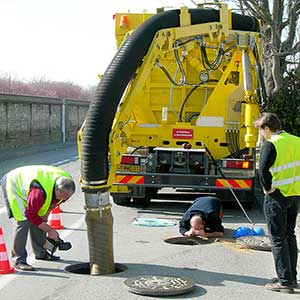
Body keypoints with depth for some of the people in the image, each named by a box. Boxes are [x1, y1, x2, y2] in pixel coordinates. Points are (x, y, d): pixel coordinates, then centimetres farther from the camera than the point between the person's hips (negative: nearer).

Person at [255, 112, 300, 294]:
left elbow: (263, 169, -27)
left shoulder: (271, 144, -15)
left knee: (278, 239, 0)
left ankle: (285, 281, 1)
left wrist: (267, 188, -13)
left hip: (277, 196, -7)